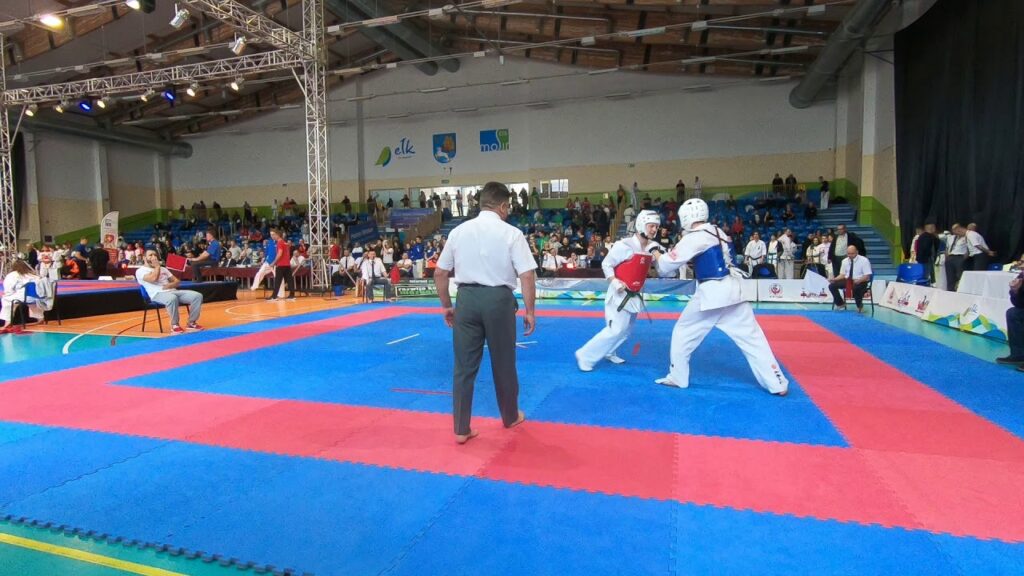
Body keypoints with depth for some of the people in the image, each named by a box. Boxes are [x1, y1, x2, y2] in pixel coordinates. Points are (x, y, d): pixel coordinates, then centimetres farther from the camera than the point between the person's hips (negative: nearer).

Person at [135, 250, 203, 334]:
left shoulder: (163, 269, 27)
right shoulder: (140, 271, 6)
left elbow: (177, 281, 22)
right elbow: (153, 278, -15)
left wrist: (170, 285, -2)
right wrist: (157, 266, 1)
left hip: (173, 291, 6)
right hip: (158, 294, -6)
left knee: (197, 296, -17)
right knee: (172, 298, -43)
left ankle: (191, 323, -11)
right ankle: (175, 325, -23)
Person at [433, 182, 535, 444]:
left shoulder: (458, 231, 5)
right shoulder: (511, 233, -5)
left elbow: (439, 273, 10)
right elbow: (527, 276, -11)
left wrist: (447, 306, 19)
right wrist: (529, 311, -2)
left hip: (467, 299, 2)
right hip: (498, 300, -2)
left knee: (464, 367, 9)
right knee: (503, 364, 16)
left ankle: (461, 429, 15)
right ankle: (510, 417, 36)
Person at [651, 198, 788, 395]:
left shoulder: (694, 238, -9)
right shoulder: (718, 232, 13)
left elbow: (668, 265, -6)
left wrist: (658, 256, 16)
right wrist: (674, 253, 18)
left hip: (711, 294, -7)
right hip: (732, 290, 7)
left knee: (683, 332, 11)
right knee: (751, 337, 8)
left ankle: (677, 378, 18)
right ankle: (777, 383, 10)